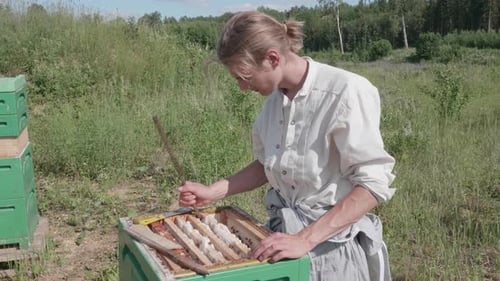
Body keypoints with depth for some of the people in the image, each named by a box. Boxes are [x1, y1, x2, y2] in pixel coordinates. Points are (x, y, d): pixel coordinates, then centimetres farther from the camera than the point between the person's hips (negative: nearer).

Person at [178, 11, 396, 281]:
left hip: (333, 246, -6)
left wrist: (305, 240, -28)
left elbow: (373, 184, -23)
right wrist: (213, 192, 1)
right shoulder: (275, 97, -1)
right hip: (284, 234, 6)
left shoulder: (347, 91, -22)